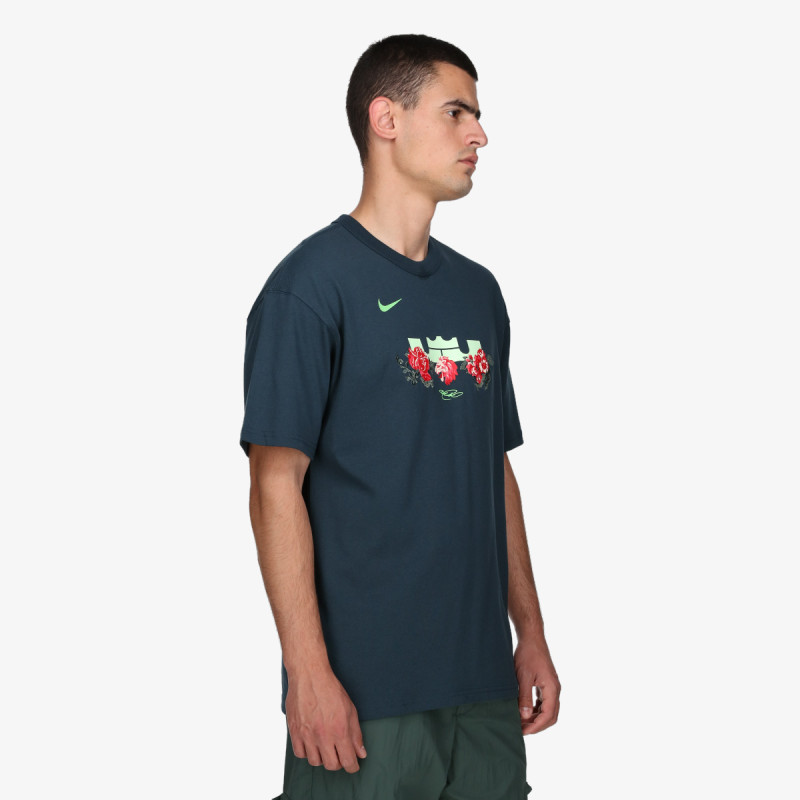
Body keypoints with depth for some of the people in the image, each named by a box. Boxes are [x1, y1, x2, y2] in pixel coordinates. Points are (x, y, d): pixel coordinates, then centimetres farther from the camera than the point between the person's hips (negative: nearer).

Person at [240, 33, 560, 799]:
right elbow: (276, 486, -12)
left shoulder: (478, 291, 13)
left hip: (483, 682, 6)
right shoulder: (311, 283, -8)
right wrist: (308, 670, -17)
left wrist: (530, 632, 12)